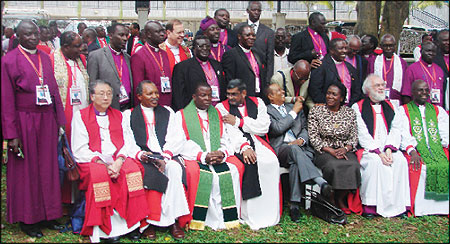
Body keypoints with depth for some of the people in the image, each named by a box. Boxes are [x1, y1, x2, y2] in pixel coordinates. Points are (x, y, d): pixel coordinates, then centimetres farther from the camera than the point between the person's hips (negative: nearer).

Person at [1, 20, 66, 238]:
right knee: (25, 169, 5)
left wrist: (58, 122, 7)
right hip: (23, 120, -5)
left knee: (47, 168, 10)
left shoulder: (45, 58, 10)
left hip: (47, 120, 5)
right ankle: (26, 219, 19)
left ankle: (47, 215, 23)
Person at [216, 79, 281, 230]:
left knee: (271, 161, -28)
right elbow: (230, 132, -7)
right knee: (251, 162, -32)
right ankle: (251, 216, -25)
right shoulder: (222, 107, 6)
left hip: (257, 142, 2)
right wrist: (244, 148, -23)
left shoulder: (257, 103, 12)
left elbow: (264, 127, -2)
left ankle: (269, 215, -19)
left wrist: (238, 121, -8)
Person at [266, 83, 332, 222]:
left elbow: (305, 127, 21)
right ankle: (321, 183, -51)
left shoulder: (293, 107, 28)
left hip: (299, 146, 4)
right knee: (293, 149, -39)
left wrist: (301, 139, -3)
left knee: (295, 162, -33)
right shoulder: (266, 111, 10)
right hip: (280, 149, -4)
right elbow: (277, 129, -8)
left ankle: (295, 205, -40)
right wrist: (294, 112, 0)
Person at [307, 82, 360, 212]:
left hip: (345, 151, 2)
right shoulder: (316, 111, 3)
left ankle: (340, 199, -6)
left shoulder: (350, 112, 10)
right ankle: (331, 200, -9)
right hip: (324, 151, -2)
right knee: (334, 165, -33)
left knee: (353, 165, -29)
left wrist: (345, 149, -12)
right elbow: (313, 137, -3)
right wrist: (331, 150, -14)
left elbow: (354, 137, 8)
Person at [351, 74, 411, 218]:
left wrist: (389, 149, -10)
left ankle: (398, 205, -20)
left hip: (387, 149, 4)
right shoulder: (358, 108, 6)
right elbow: (362, 135, -5)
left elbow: (396, 130, 8)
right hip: (368, 150, -3)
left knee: (400, 160, -25)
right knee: (375, 162, -33)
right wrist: (378, 152, -16)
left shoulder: (390, 107, 20)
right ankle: (370, 205, -27)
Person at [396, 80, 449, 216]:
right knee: (422, 167, -33)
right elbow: (403, 135, -1)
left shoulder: (438, 111, 24)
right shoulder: (403, 110, 14)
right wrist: (411, 151, -19)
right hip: (415, 150, -3)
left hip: (437, 149, 3)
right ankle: (419, 208, -24)